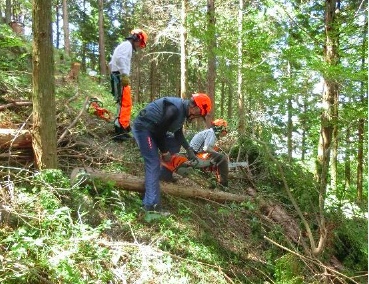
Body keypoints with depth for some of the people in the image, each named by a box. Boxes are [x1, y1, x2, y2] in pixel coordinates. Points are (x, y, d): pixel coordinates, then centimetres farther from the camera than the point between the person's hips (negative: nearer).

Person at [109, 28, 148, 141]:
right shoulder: (127, 45, -3)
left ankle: (124, 128, 20)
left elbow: (111, 63, 29)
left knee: (123, 104, 15)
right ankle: (120, 131, -17)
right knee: (125, 104, -13)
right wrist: (124, 75, -30)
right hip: (121, 77, -10)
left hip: (117, 77, 10)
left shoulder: (122, 46, 28)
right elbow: (120, 58, -23)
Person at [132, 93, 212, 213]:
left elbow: (178, 133, 14)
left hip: (152, 129, 11)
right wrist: (164, 152, -9)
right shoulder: (174, 109, -26)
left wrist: (188, 149, 6)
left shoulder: (183, 110, 6)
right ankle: (152, 206, -13)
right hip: (142, 128, -11)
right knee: (154, 164, -14)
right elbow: (160, 131, -20)